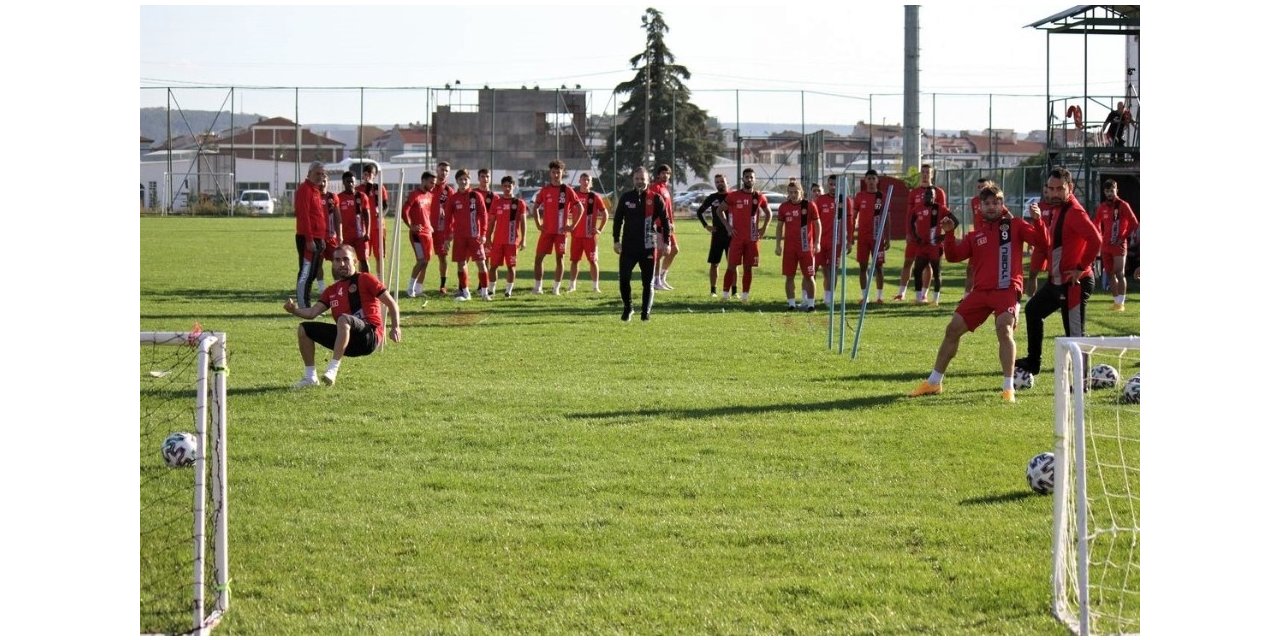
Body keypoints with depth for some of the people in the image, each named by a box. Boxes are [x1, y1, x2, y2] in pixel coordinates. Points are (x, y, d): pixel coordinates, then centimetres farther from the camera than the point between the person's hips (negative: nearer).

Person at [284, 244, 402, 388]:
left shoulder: (365, 279, 3)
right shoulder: (331, 291, 19)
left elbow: (391, 303, 1)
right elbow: (312, 312, 8)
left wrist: (395, 327, -10)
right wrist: (294, 309, -11)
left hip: (370, 337, -7)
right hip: (349, 342, 7)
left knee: (343, 319, -37)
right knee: (304, 329, 4)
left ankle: (332, 370, -40)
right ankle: (310, 377, 2)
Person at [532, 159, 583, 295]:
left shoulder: (567, 190, -1)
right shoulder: (545, 190, 5)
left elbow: (580, 208, 2)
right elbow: (535, 207, 14)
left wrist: (572, 225, -3)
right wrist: (538, 224, 4)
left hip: (561, 231, -2)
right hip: (546, 230, 2)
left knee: (560, 258, 1)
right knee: (538, 257, -1)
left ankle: (557, 288, 7)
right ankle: (537, 286, 6)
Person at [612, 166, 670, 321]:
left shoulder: (656, 199, -1)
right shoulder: (626, 198, 5)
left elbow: (664, 221, 2)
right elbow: (617, 219, 10)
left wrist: (665, 243, -3)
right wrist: (616, 241, 5)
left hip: (648, 247, -1)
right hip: (628, 246, 1)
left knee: (647, 282, 3)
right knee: (623, 279, -4)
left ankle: (645, 312, 11)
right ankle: (627, 308, 14)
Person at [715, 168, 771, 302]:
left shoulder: (759, 197, 5)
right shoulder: (734, 196, -2)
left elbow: (769, 213, 19)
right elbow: (719, 210, 6)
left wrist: (764, 228, 6)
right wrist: (727, 226, -2)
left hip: (752, 238, 2)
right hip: (737, 237, -2)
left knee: (748, 267, 6)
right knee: (732, 266, -5)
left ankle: (745, 296, 12)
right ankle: (725, 295, 0)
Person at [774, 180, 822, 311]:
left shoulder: (810, 206, -3)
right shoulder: (784, 207, 5)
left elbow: (817, 224, 2)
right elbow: (780, 226, 13)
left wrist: (816, 243, -5)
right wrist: (779, 244, 7)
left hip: (806, 246, -2)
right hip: (789, 247, 2)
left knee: (808, 276, 0)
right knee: (789, 276, 3)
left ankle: (810, 303, 6)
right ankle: (791, 303, 10)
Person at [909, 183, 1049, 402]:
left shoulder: (1014, 225, 4)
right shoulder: (976, 234, 14)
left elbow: (1042, 242, -5)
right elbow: (953, 256, 7)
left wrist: (1037, 221, -22)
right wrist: (949, 234, -8)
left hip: (1007, 289, -5)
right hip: (981, 291, 5)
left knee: (1004, 329, -27)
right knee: (953, 329, 6)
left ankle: (1008, 388, -21)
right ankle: (933, 382, 20)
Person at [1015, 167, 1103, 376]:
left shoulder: (1074, 212, -20)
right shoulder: (1056, 208, 8)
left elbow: (1096, 240, -29)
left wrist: (1081, 268, -22)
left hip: (1074, 282, -10)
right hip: (1057, 280, 10)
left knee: (1074, 333, -6)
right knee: (1033, 310, 24)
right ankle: (1033, 362, 36)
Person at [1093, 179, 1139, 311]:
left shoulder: (1123, 205, -6)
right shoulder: (1102, 207, 9)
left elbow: (1134, 223, -8)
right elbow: (1097, 223, 23)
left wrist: (1124, 237, -10)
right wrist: (1101, 237, 10)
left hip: (1119, 245, -6)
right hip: (1106, 245, 6)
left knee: (1119, 273, -10)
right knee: (1110, 274, 8)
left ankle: (1120, 302, -10)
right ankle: (1115, 301, 15)